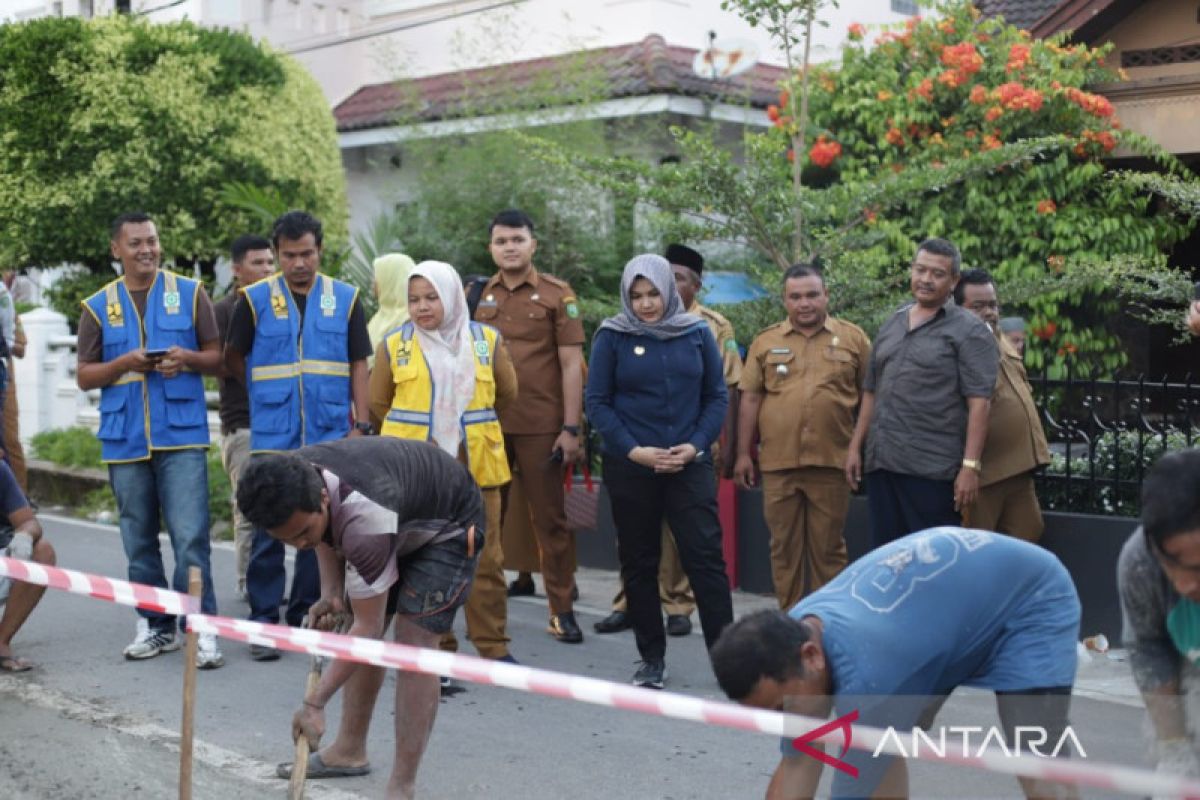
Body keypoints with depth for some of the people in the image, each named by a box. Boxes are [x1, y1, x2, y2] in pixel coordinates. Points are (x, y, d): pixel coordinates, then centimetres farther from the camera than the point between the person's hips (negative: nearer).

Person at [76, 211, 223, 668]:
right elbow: (84, 377, 7)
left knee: (191, 537, -9)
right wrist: (123, 363, -11)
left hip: (181, 434, -2)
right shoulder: (98, 306, 8)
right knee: (139, 541, 10)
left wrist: (188, 359, -14)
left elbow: (217, 358, 7)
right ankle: (155, 626, 21)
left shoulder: (190, 294, 5)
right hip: (124, 439, 3)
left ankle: (201, 629, -5)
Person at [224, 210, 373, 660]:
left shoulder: (345, 299, 5)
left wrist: (360, 426, -1)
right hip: (271, 437, -1)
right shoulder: (255, 299, 2)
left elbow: (358, 366, 5)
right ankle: (264, 620, 7)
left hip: (329, 437, 2)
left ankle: (305, 615, 20)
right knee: (268, 531, -1)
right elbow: (233, 358, 11)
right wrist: (267, 390, 8)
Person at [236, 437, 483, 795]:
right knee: (366, 637, 8)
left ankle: (401, 789, -14)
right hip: (398, 523, 8)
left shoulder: (365, 517, -44)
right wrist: (331, 591, -9)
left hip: (448, 524, -8)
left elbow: (368, 628, -34)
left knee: (413, 645, -18)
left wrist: (315, 703, -32)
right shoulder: (290, 481, -22)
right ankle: (350, 751, 24)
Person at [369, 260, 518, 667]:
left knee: (485, 559, 4)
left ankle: (492, 646, 15)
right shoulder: (394, 345, 2)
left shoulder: (487, 340, 4)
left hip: (476, 467, 1)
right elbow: (378, 404, 10)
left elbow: (506, 393, 15)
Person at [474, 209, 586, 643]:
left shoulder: (557, 294, -1)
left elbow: (571, 364, -3)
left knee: (549, 518, 4)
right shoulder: (478, 294, 8)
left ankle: (562, 608, 12)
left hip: (540, 426, -3)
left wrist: (570, 428, -9)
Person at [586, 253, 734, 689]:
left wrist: (697, 445, -8)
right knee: (639, 564, 8)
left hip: (690, 464, 0)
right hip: (629, 468, 0)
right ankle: (652, 660, 20)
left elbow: (716, 395, 7)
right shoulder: (612, 336, -1)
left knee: (706, 556, -5)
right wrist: (633, 450, -12)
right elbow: (597, 402, -2)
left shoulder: (697, 333, 4)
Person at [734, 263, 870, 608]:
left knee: (828, 547, 6)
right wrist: (743, 454, 5)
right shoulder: (765, 342, 8)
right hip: (778, 462, 1)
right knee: (784, 547, 7)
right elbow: (750, 400, 9)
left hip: (831, 461, -1)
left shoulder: (853, 338, 5)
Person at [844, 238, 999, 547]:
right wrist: (855, 447, 15)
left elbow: (978, 403, -11)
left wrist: (970, 465, -17)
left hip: (932, 468, -6)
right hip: (881, 463, 6)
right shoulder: (891, 325, 16)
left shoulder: (969, 331, -4)